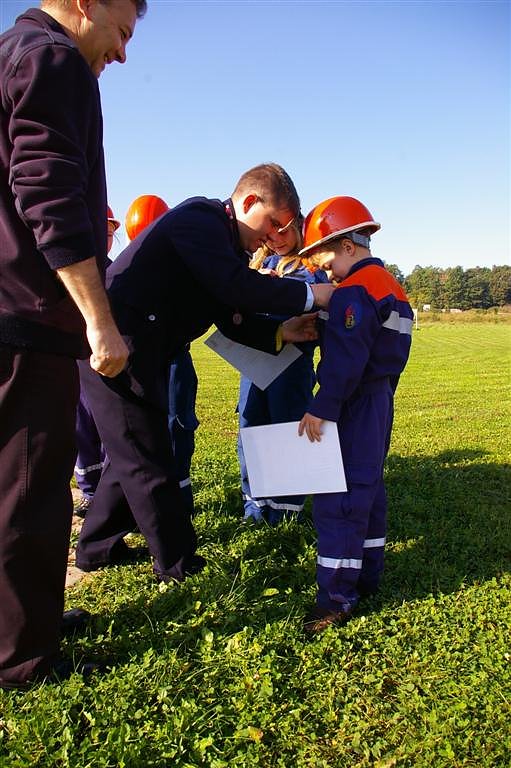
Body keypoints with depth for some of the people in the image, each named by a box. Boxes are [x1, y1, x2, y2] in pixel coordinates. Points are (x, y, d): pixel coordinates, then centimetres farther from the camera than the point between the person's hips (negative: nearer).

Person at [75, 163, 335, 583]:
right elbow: (237, 287, -26)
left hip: (138, 354, 10)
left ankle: (97, 547, 35)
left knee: (132, 455, 20)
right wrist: (309, 294, -17)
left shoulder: (228, 244, 17)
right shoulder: (200, 217, -13)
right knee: (149, 463, 1)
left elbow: (231, 319, 13)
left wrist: (280, 333, -2)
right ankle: (178, 562, 15)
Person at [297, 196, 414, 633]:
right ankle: (367, 575, 27)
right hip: (381, 400, 10)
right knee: (368, 489, 17)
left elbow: (344, 360, -24)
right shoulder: (390, 286, 14)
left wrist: (321, 408, -22)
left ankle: (338, 597, 0)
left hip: (355, 407, -10)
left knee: (338, 499, -6)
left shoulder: (353, 291, -17)